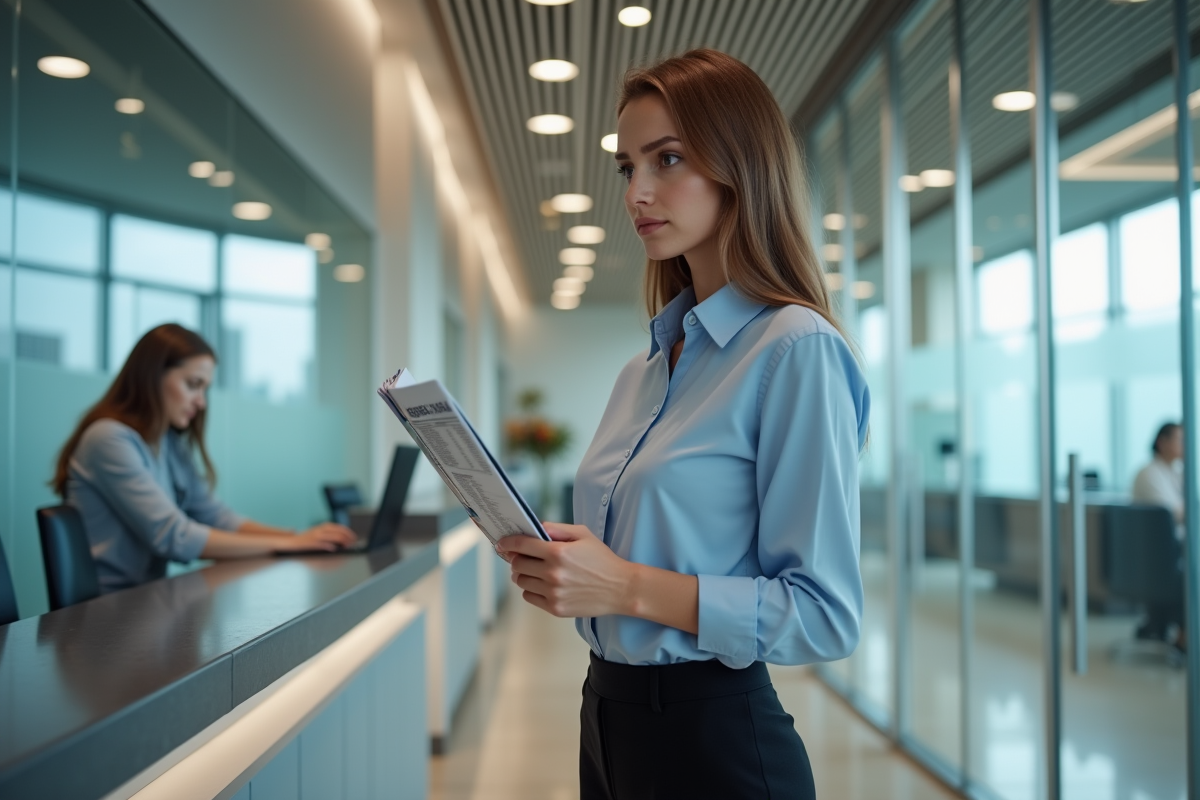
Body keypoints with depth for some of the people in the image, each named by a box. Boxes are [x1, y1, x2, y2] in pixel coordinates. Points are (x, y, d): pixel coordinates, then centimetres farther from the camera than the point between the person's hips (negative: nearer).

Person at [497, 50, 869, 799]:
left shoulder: (795, 349, -15)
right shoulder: (643, 370, 8)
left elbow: (827, 616, -18)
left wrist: (632, 587, -24)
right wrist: (557, 566, -1)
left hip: (715, 738, -7)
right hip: (609, 720, 7)